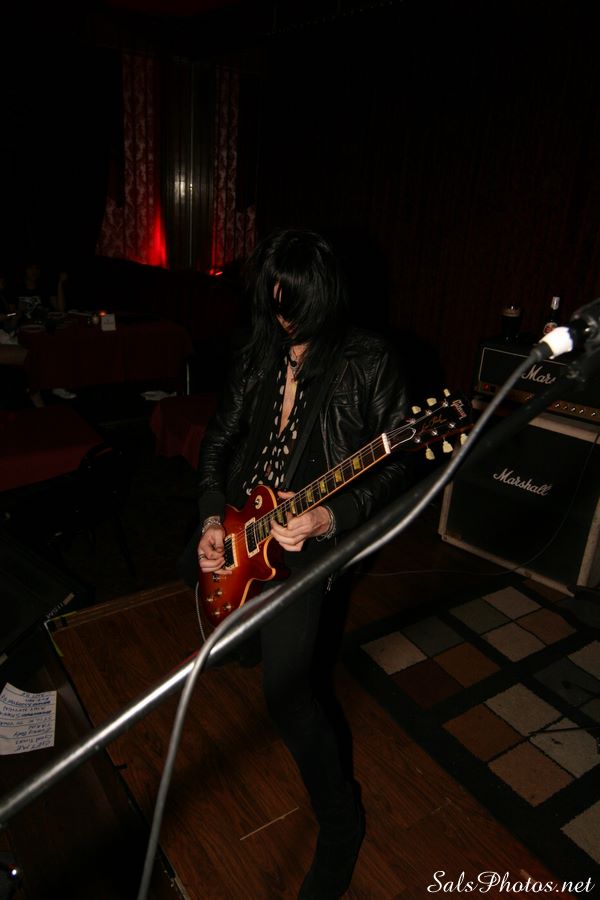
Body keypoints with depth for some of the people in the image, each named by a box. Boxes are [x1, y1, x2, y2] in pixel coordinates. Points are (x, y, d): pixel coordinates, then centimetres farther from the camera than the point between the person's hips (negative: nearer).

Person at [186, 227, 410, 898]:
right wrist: (212, 517, -5)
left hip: (306, 540, -7)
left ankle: (340, 817, 13)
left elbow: (392, 466, -11)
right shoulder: (258, 353, 4)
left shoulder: (368, 363, -12)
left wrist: (330, 518, -26)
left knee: (286, 692, -12)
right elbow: (219, 438, 8)